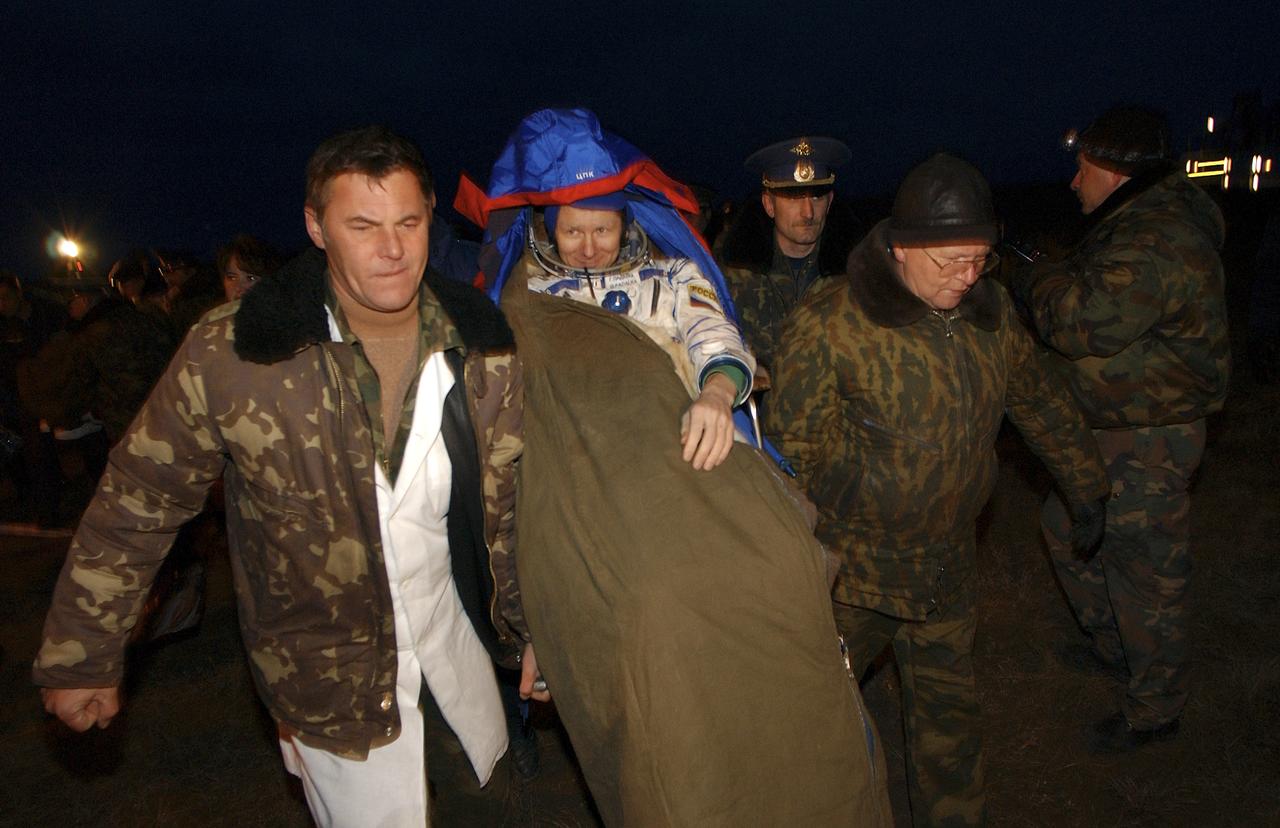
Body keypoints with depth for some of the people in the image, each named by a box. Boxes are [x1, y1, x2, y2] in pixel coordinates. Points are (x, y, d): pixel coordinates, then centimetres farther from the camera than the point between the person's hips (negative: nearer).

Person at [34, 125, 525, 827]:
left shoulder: (482, 350, -12)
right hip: (326, 661, -3)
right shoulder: (229, 355, -20)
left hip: (450, 620, 4)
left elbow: (508, 500, -1)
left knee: (492, 769, 23)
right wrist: (80, 659, -3)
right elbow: (135, 506, -9)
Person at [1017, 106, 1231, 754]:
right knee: (1067, 529, 22)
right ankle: (1112, 645, 42)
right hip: (1107, 428, 11)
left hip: (1146, 440, -11)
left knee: (1144, 570, 2)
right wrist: (1053, 279, 2)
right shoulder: (1135, 221, 9)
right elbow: (1091, 296, 20)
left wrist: (1041, 281, -15)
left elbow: (1083, 322, -33)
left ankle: (1154, 708, 21)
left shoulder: (1158, 243, -26)